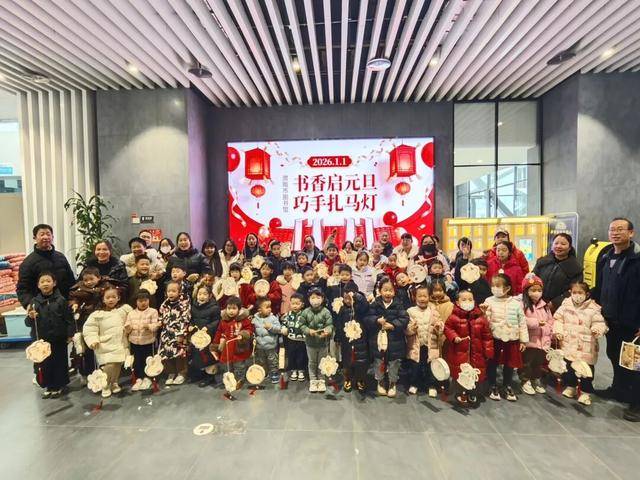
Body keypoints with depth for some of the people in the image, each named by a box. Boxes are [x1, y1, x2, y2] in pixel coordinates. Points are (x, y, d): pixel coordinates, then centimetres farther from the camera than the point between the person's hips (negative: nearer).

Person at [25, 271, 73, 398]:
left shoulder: (61, 300, -8)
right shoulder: (34, 301, -2)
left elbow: (69, 319, -5)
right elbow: (28, 323, 1)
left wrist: (69, 334, -7)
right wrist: (30, 317, -20)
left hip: (59, 338, -2)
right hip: (41, 339, 2)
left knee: (59, 362, 8)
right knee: (44, 363, 11)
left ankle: (58, 386, 25)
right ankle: (48, 386, 29)